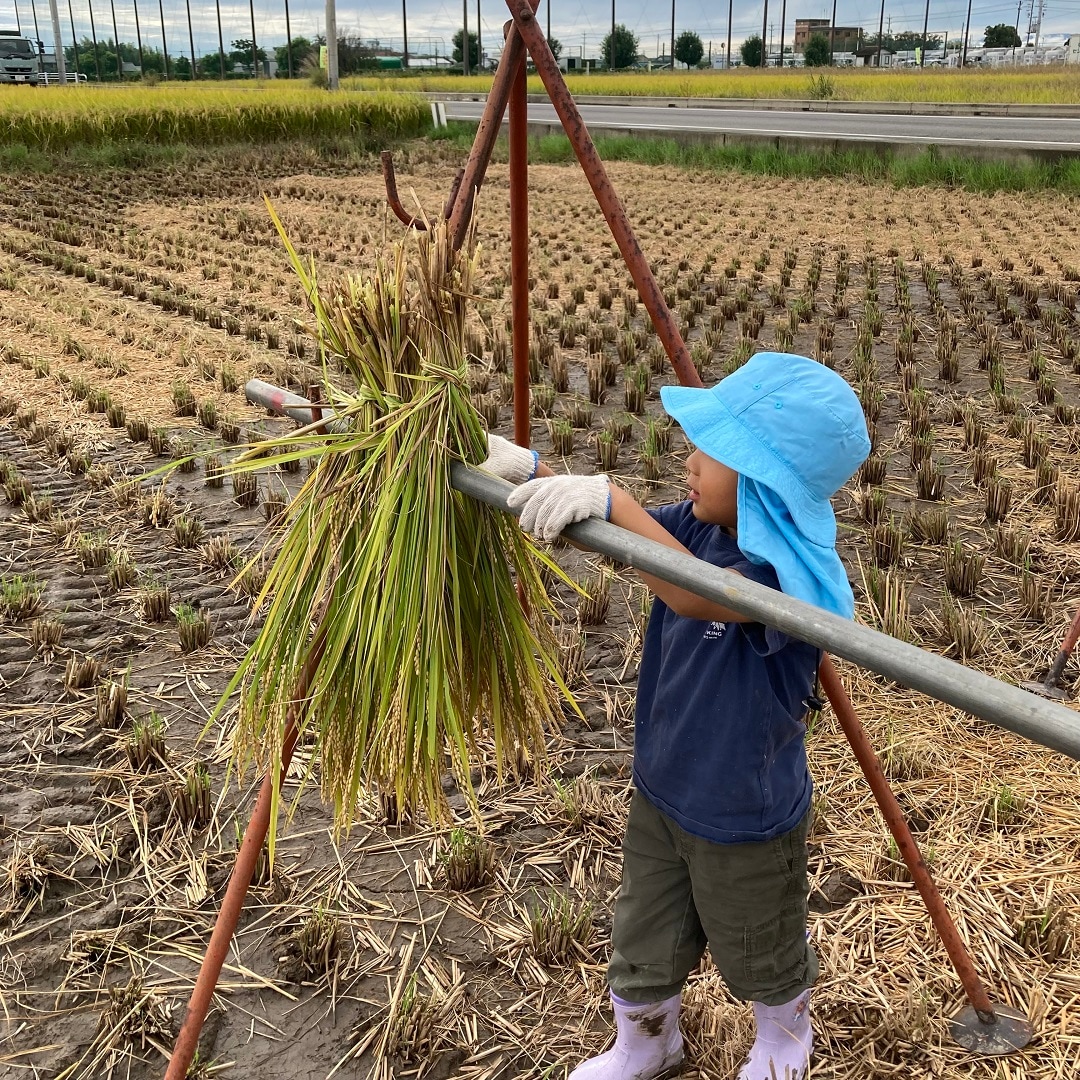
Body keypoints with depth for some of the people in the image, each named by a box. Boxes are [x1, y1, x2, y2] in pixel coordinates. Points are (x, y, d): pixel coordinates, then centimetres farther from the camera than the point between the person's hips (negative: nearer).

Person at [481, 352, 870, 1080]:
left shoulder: (792, 571, -32)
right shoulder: (699, 528, -9)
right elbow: (603, 527, -6)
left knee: (761, 957, 24)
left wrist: (610, 499, -53)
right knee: (643, 949, 24)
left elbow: (696, 594, -49)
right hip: (662, 793, 6)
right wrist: (531, 472, -23)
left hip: (745, 819, -6)